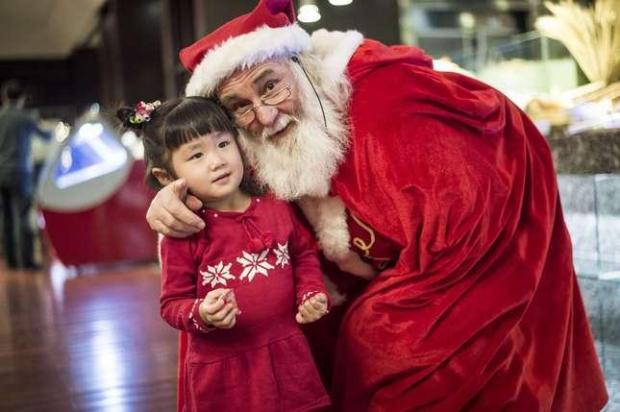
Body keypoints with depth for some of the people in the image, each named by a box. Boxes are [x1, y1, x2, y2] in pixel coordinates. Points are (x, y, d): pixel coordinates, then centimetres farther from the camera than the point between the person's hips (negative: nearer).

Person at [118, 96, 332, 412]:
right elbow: (173, 304, -6)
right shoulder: (183, 233, -12)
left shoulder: (277, 208, -1)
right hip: (223, 369, -3)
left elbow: (304, 253, 15)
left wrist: (311, 294, -1)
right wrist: (202, 314, -26)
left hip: (287, 356, 4)